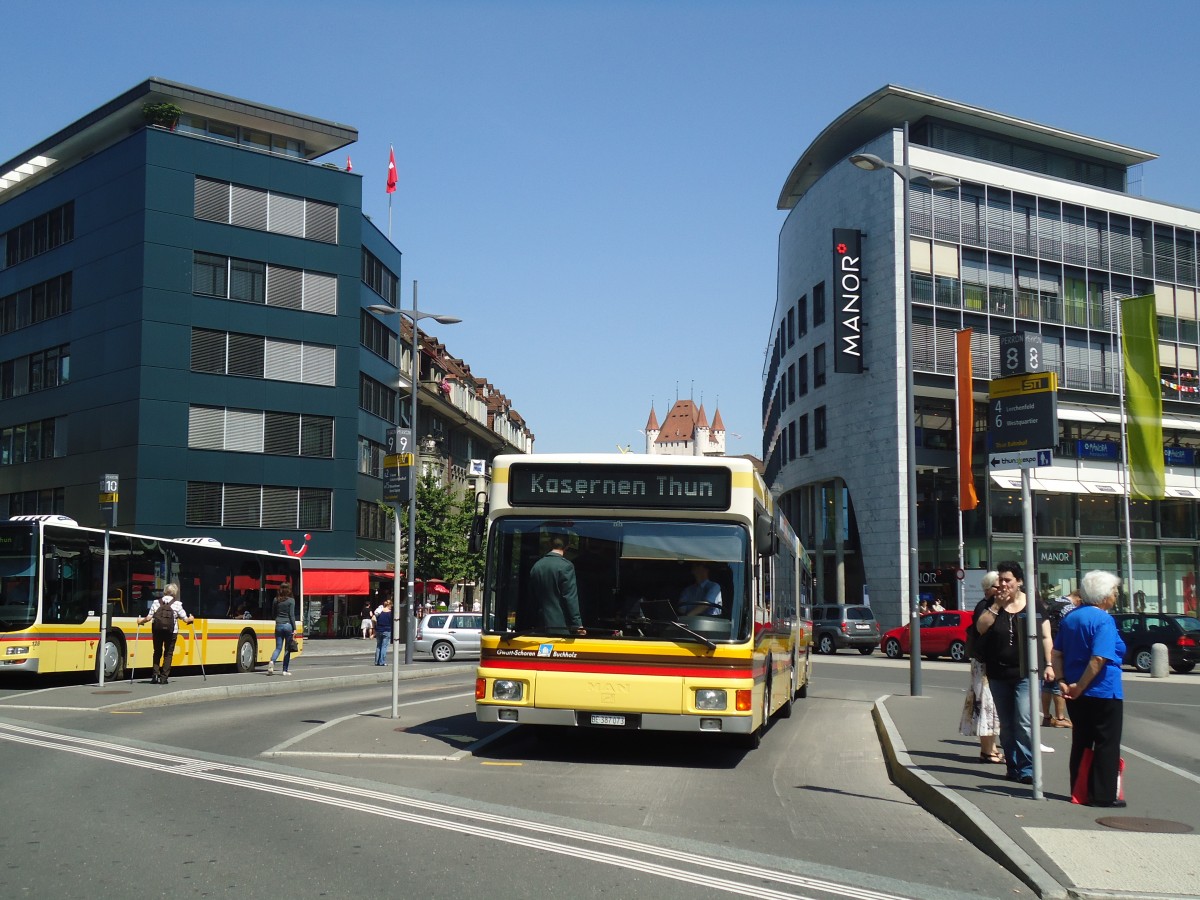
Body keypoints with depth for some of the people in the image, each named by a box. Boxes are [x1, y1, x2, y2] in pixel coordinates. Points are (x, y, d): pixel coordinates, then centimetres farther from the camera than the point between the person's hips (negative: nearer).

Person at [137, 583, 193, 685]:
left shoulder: (156, 602, 3)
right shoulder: (177, 604, -1)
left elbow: (149, 618, -1)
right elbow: (185, 619, 0)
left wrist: (141, 621, 18)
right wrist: (191, 619, 22)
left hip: (157, 630, 2)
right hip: (171, 631, -2)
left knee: (157, 652, 16)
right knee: (168, 653, 8)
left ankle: (155, 674, 2)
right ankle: (164, 677, 2)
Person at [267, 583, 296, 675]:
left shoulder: (276, 600, 6)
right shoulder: (291, 600, -5)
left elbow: (273, 613, 13)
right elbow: (292, 615, -9)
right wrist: (294, 629, -8)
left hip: (278, 625, 3)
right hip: (288, 625, -3)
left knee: (278, 647, 8)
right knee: (287, 649, 6)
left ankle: (272, 661, -21)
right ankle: (285, 670, 7)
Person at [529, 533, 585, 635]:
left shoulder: (536, 566, 10)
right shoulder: (566, 566, -10)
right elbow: (571, 599, -13)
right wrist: (578, 625, -11)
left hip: (543, 625, 6)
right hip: (562, 626, -6)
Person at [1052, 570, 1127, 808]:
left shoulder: (1070, 617, 10)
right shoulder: (1103, 620, -15)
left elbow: (1057, 653, 9)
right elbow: (1099, 659, -24)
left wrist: (1063, 681, 1)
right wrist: (1080, 687, -19)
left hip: (1077, 694, 7)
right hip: (1103, 692, -7)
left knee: (1081, 743, 14)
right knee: (1106, 744, 1)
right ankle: (1103, 795, 3)